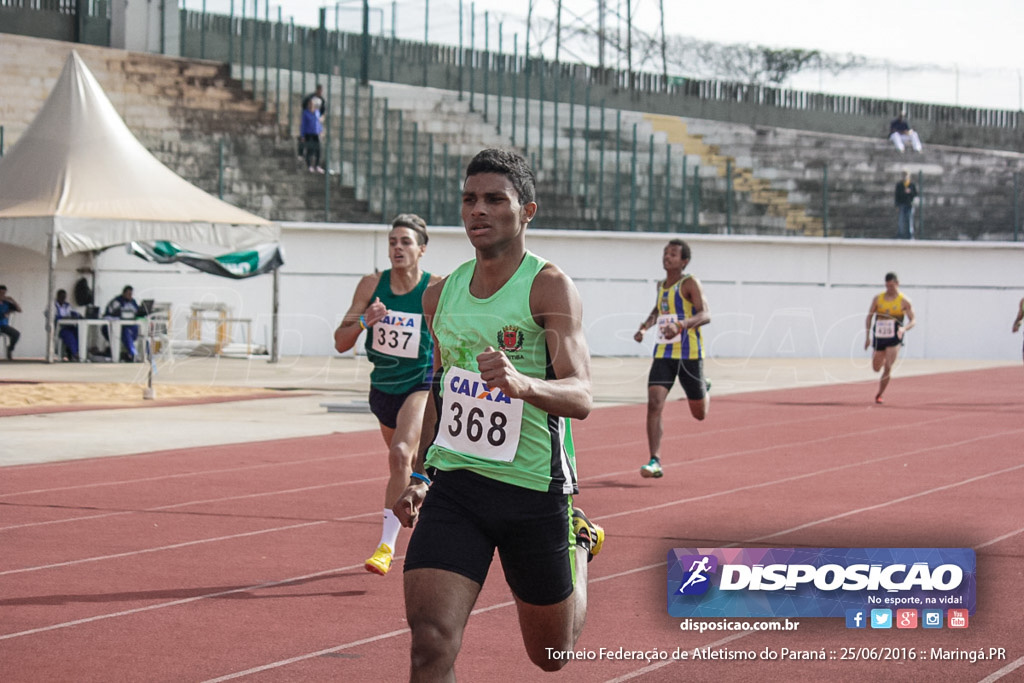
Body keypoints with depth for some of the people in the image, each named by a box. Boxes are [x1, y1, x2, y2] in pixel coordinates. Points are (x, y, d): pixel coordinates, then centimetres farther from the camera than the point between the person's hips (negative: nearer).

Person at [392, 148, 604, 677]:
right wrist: (419, 474, 18)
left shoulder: (549, 287, -11)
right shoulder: (441, 295, 7)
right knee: (431, 643, -17)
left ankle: (580, 545, 49)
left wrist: (521, 383, -43)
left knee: (552, 654, 17)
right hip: (455, 484, 3)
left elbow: (580, 397, -23)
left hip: (536, 491, -3)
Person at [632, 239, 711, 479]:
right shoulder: (662, 286, 12)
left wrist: (680, 325, -38)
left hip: (689, 354, -4)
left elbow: (705, 315, -21)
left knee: (699, 414, 9)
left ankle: (705, 391, 47)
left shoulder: (690, 283, -8)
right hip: (663, 353, 4)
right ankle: (655, 461, -15)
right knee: (654, 403, -16)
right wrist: (644, 327, 13)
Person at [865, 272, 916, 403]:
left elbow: (912, 321, -2)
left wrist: (904, 328, -23)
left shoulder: (904, 301, -4)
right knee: (876, 368, 10)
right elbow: (869, 317, 9)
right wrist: (867, 336, 0)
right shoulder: (878, 299, 3)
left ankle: (879, 395, -4)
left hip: (894, 339, -3)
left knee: (887, 367, -15)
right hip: (879, 337, 3)